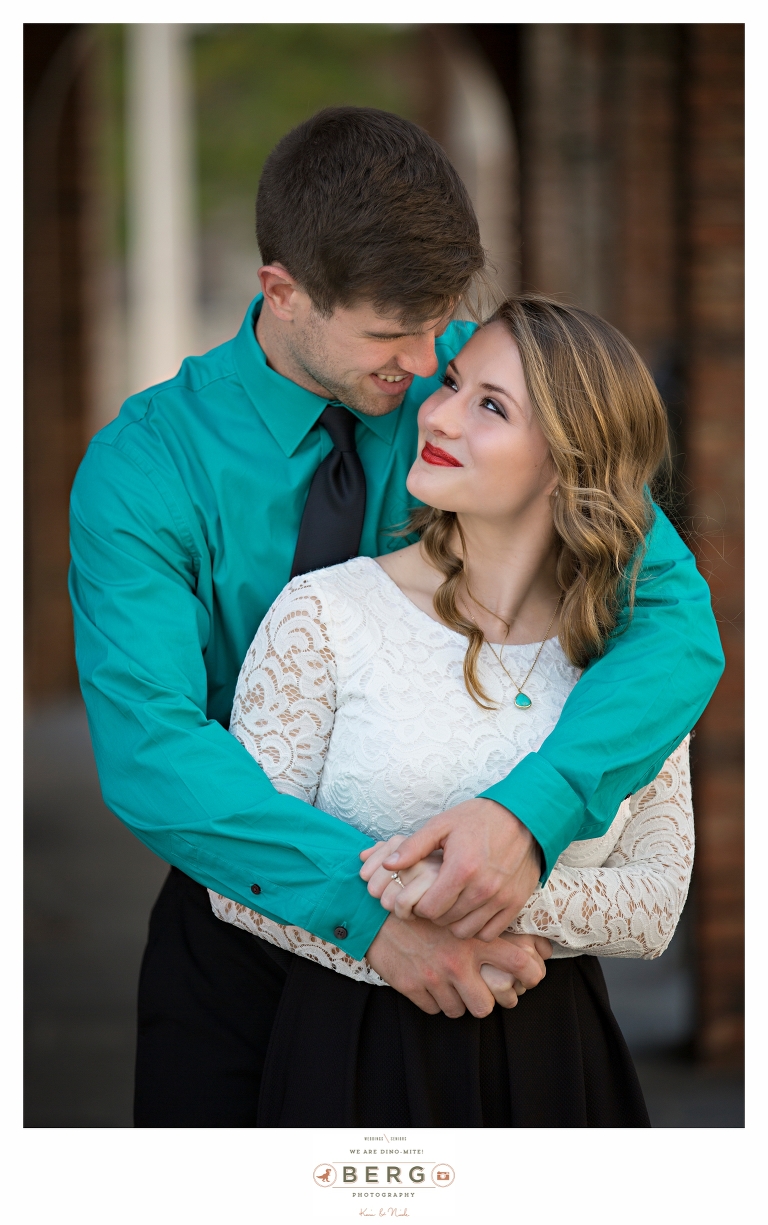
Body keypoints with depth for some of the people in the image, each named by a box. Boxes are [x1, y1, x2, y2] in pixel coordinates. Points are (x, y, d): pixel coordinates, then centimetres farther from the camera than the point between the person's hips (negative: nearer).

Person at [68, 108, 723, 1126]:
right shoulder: (146, 468, -17)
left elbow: (674, 613, -20)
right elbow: (150, 747, -28)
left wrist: (534, 805, -37)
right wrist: (365, 899, -41)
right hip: (252, 917, -1)